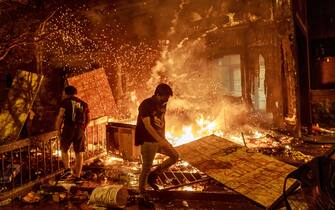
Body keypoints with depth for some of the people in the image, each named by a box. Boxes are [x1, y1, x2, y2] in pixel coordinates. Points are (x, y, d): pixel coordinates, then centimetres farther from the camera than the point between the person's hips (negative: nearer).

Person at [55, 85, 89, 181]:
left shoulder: (65, 102, 2)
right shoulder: (83, 103, 15)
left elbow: (60, 116, -9)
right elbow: (87, 119, 22)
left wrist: (58, 129, -1)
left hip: (68, 129, -3)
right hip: (80, 130, 3)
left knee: (64, 149, 18)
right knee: (79, 153, 10)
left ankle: (67, 169, 2)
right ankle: (77, 175, 12)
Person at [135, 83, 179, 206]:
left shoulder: (162, 104, 5)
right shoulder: (145, 105, -19)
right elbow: (147, 126, -26)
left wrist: (163, 137, 7)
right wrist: (161, 141, -33)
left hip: (159, 139, 8)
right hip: (148, 141, -8)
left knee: (175, 156, 6)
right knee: (146, 168, -2)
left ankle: (153, 175, 16)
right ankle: (142, 195, 15)